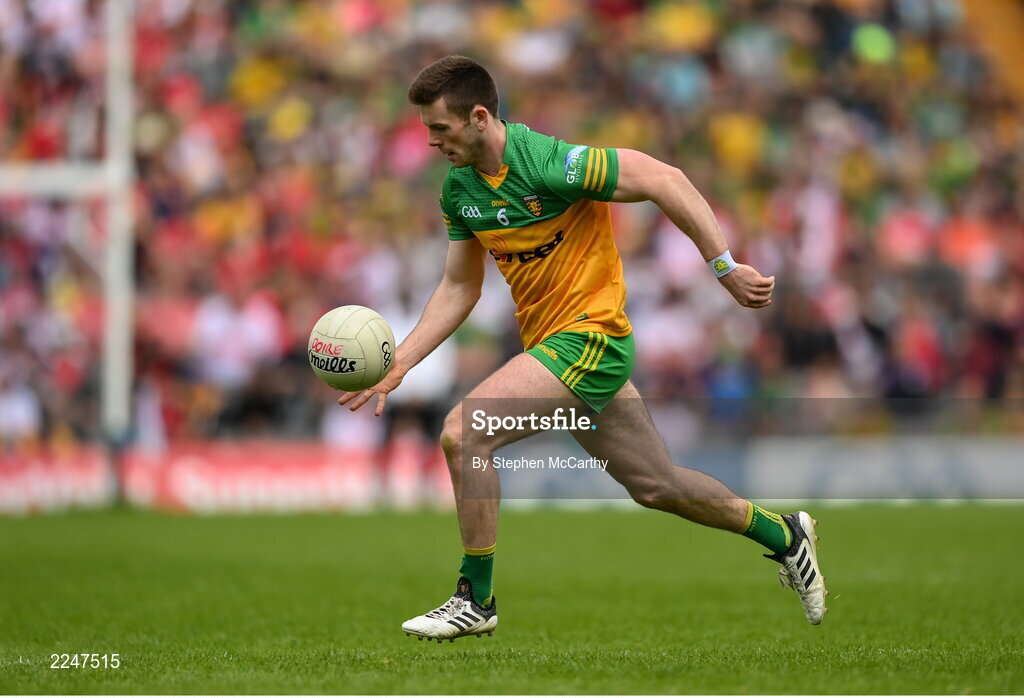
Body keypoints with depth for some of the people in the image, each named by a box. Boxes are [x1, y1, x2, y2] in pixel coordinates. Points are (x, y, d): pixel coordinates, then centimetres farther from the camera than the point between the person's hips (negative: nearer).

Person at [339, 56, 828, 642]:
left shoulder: (548, 163, -22)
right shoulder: (459, 187, 2)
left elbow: (667, 181, -20)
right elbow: (459, 289, 11)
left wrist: (727, 269, -19)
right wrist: (399, 362, 1)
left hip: (589, 334, -8)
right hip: (550, 342, 8)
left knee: (462, 434, -20)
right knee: (655, 485, 17)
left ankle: (476, 600, -8)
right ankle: (784, 534, 37)